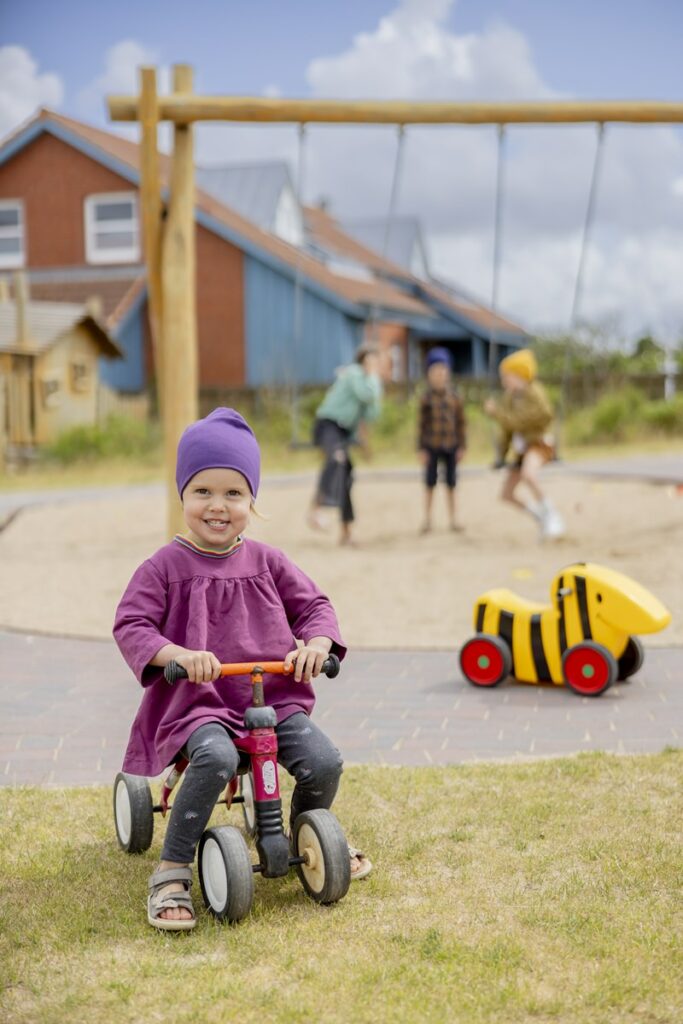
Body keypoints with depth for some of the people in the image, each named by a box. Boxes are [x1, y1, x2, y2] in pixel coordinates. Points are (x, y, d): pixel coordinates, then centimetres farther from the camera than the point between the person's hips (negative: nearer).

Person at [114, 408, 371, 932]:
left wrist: (316, 644, -10)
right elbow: (131, 625, -6)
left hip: (275, 697, 4)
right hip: (199, 702, -4)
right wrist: (175, 653, -25)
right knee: (216, 758, -36)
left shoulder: (266, 562, 8)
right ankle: (172, 871, -19)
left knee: (324, 760, -16)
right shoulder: (166, 567, -1)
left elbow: (314, 604, 12)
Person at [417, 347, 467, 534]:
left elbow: (461, 422, 6)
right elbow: (421, 424, -1)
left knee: (450, 483, 6)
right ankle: (427, 519, 11)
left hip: (451, 446, 2)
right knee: (430, 483, 3)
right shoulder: (426, 399, -2)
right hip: (432, 446, -2)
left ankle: (452, 520, 14)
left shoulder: (454, 398, 3)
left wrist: (462, 446, 1)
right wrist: (421, 448, -5)